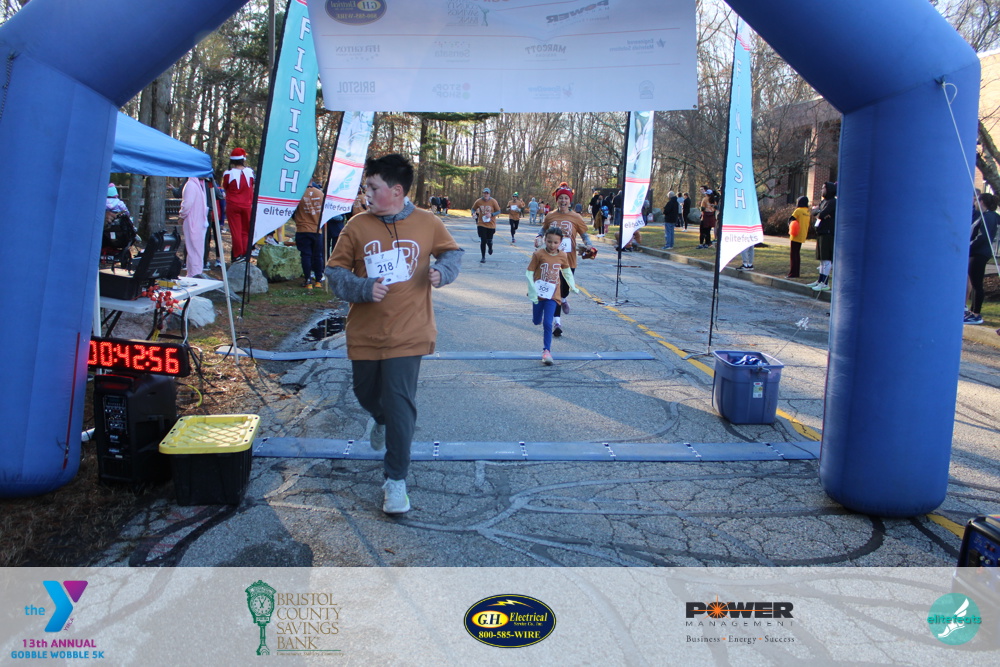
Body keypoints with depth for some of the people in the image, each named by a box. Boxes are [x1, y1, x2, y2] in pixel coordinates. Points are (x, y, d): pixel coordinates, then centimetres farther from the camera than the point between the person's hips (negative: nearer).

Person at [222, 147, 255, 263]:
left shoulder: (228, 174, -10)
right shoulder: (250, 172, -3)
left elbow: (225, 187, 5)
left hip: (233, 205, -2)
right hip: (247, 205, 2)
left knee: (236, 231, 2)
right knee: (246, 231, 11)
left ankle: (238, 255, 4)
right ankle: (245, 255, 10)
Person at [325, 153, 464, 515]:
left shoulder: (428, 223, -3)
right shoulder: (357, 226, -3)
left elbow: (452, 252, 14)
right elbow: (334, 271, 0)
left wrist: (442, 271, -8)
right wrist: (363, 288, -18)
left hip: (408, 333, -2)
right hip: (364, 333, 3)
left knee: (400, 406, -7)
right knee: (367, 394, 20)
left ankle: (396, 480, 4)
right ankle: (380, 419, 58)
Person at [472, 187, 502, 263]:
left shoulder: (493, 201, -8)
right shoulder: (478, 201, -4)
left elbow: (498, 211, -2)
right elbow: (473, 209, 10)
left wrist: (491, 214, -18)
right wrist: (474, 213, -11)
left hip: (491, 225, 0)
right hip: (481, 224, 0)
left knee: (489, 241, 6)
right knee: (483, 241, -6)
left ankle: (490, 248, 44)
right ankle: (483, 258, 5)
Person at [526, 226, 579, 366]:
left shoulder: (563, 256, -3)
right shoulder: (539, 254, -12)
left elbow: (567, 271, 17)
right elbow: (529, 273, -9)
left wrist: (573, 285, 9)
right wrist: (532, 291, -15)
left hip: (552, 295, 0)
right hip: (539, 293, 0)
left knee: (547, 323, -9)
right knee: (536, 321, 14)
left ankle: (546, 350, -4)